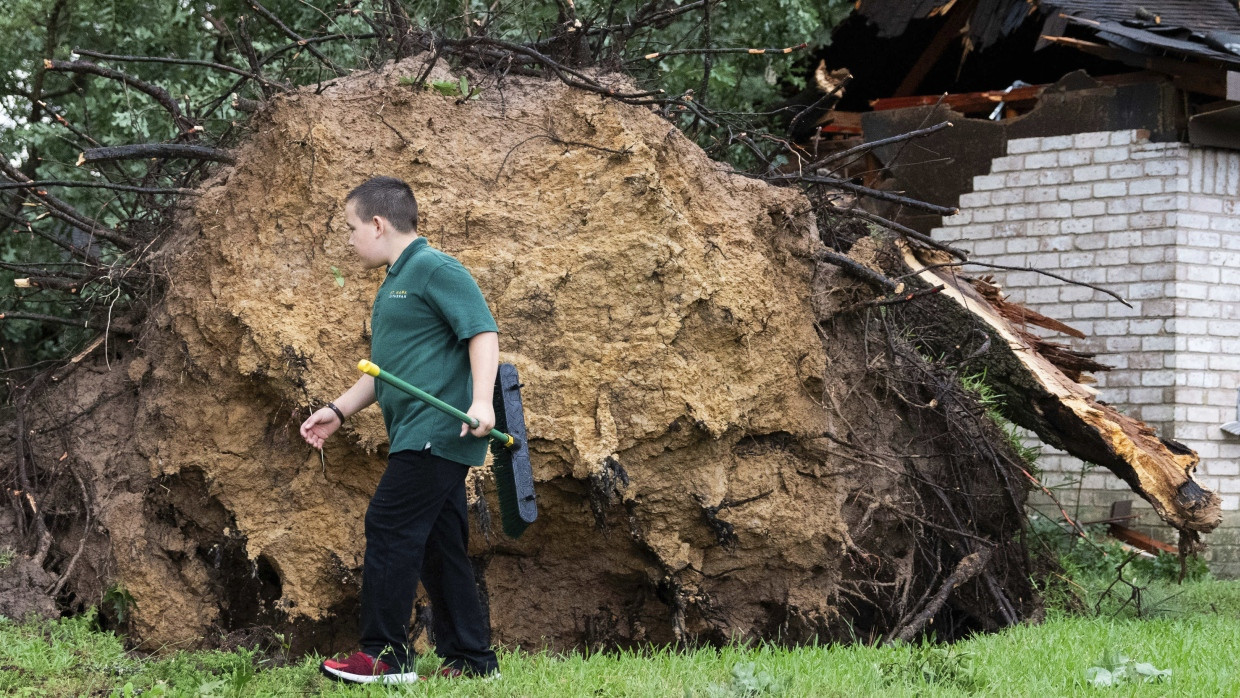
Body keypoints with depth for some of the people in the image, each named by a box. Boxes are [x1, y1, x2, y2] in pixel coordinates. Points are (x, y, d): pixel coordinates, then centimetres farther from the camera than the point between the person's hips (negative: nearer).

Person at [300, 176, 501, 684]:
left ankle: (385, 655, -9)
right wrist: (338, 410, 23)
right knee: (437, 545, 9)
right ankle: (472, 660, 13)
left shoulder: (435, 269, -8)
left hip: (439, 430, -10)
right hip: (418, 438, 10)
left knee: (389, 528, -12)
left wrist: (481, 400, -28)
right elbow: (385, 369, 30)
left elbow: (483, 332, -16)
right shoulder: (394, 284, 23)